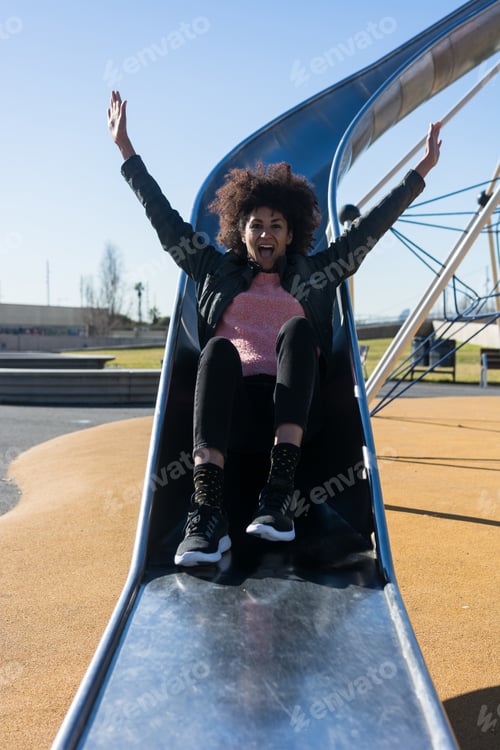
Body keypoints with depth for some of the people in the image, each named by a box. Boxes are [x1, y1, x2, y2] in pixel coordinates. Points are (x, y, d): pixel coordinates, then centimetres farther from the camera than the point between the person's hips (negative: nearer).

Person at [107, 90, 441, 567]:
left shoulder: (313, 274, 25)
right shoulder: (217, 271, 24)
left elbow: (369, 227, 23)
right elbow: (165, 220, 23)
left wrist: (421, 171, 22)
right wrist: (126, 151, 24)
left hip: (292, 408, 0)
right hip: (232, 409, 0)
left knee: (298, 329, -28)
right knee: (219, 349, -33)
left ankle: (279, 495, -41)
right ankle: (207, 512, -47)